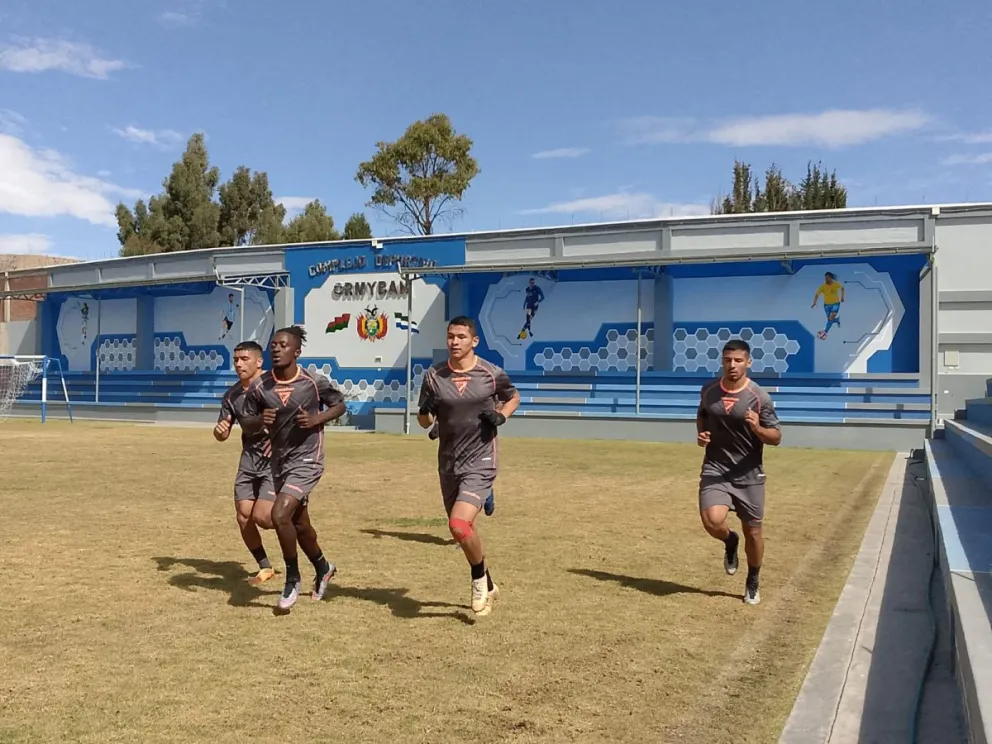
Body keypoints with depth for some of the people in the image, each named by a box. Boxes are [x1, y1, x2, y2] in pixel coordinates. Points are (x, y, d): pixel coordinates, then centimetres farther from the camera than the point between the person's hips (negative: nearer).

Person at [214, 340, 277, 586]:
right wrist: (219, 431, -13)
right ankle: (265, 567, 22)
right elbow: (223, 435, 10)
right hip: (249, 459, 6)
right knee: (243, 518, 3)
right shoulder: (232, 395, 3)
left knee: (262, 516, -16)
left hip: (276, 459, -6)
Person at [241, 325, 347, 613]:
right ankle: (323, 568, 44)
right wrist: (259, 420, -18)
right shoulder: (259, 387, -5)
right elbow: (246, 423, 5)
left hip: (307, 461, -5)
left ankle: (292, 580, 1)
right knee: (299, 523, 17)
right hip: (279, 462, 5)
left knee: (279, 515, -21)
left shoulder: (315, 382, -14)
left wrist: (317, 419, -17)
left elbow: (340, 405, 1)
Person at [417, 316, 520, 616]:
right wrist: (426, 410, -18)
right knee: (461, 529, 16)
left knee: (459, 525, -22)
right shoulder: (434, 375, -1)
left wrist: (501, 415, -8)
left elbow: (513, 397, 12)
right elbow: (424, 422, 6)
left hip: (481, 462, -4)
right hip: (448, 464, 4)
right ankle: (486, 585, 40)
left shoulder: (492, 374, -8)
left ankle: (479, 580, 7)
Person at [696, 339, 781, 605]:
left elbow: (776, 438, -8)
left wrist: (757, 428, -29)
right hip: (715, 469, 1)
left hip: (749, 475, -1)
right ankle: (730, 541, 17)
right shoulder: (708, 390, 0)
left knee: (753, 532, 9)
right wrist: (700, 434, 1)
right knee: (713, 521, -21)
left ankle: (753, 583, 35)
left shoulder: (760, 397, -12)